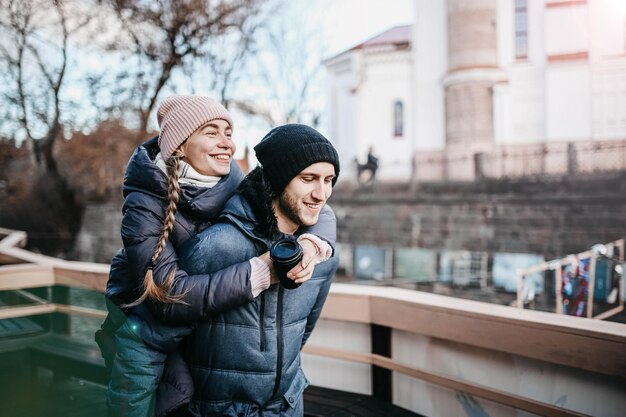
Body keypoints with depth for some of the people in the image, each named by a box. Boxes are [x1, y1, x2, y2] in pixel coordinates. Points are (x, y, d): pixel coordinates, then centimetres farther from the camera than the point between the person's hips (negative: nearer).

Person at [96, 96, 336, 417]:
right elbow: (170, 289, -32)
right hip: (145, 334, -4)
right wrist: (262, 269, -37)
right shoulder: (145, 206, -25)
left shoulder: (232, 182, -14)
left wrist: (309, 242, -30)